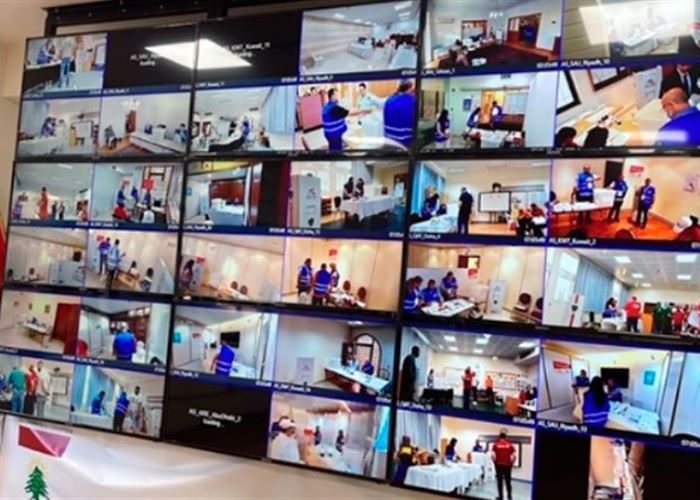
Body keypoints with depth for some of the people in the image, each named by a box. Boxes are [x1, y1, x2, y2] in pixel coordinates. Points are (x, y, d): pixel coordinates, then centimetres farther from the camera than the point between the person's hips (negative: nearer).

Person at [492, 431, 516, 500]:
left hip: (499, 465, -1)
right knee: (508, 481, 11)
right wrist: (511, 463, 8)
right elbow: (514, 456, -5)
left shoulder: (496, 444, -2)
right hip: (507, 465, 1)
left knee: (500, 481, 6)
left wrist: (495, 462, 3)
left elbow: (492, 455, -11)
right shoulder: (510, 445, 1)